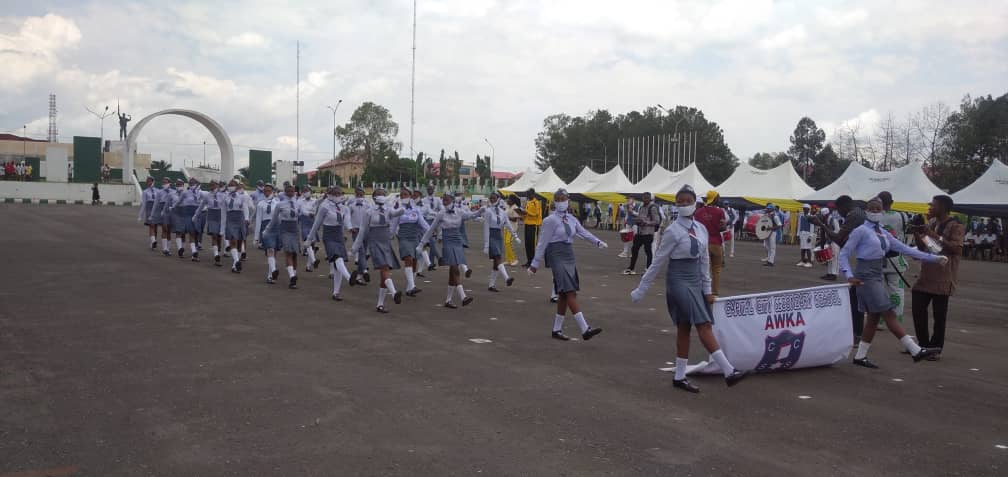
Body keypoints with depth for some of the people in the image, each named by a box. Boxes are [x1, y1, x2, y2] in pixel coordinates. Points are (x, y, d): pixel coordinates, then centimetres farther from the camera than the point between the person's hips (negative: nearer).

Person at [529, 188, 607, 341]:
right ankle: (585, 330, -20)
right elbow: (543, 242, -6)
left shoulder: (571, 219, 12)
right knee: (570, 293, -14)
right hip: (557, 256, -8)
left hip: (569, 256, 8)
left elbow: (584, 233, 14)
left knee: (564, 295, 10)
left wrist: (598, 242, -2)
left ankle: (557, 330, 20)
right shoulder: (551, 220, -7)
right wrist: (535, 264, -4)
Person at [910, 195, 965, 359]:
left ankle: (936, 348, 9)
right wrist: (916, 234, 3)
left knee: (939, 314, 0)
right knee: (918, 309, 6)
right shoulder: (931, 223, 15)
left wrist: (936, 236, -21)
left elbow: (957, 248, -20)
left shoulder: (955, 225, -7)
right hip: (926, 275, 7)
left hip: (943, 277, -7)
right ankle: (923, 344, 18)